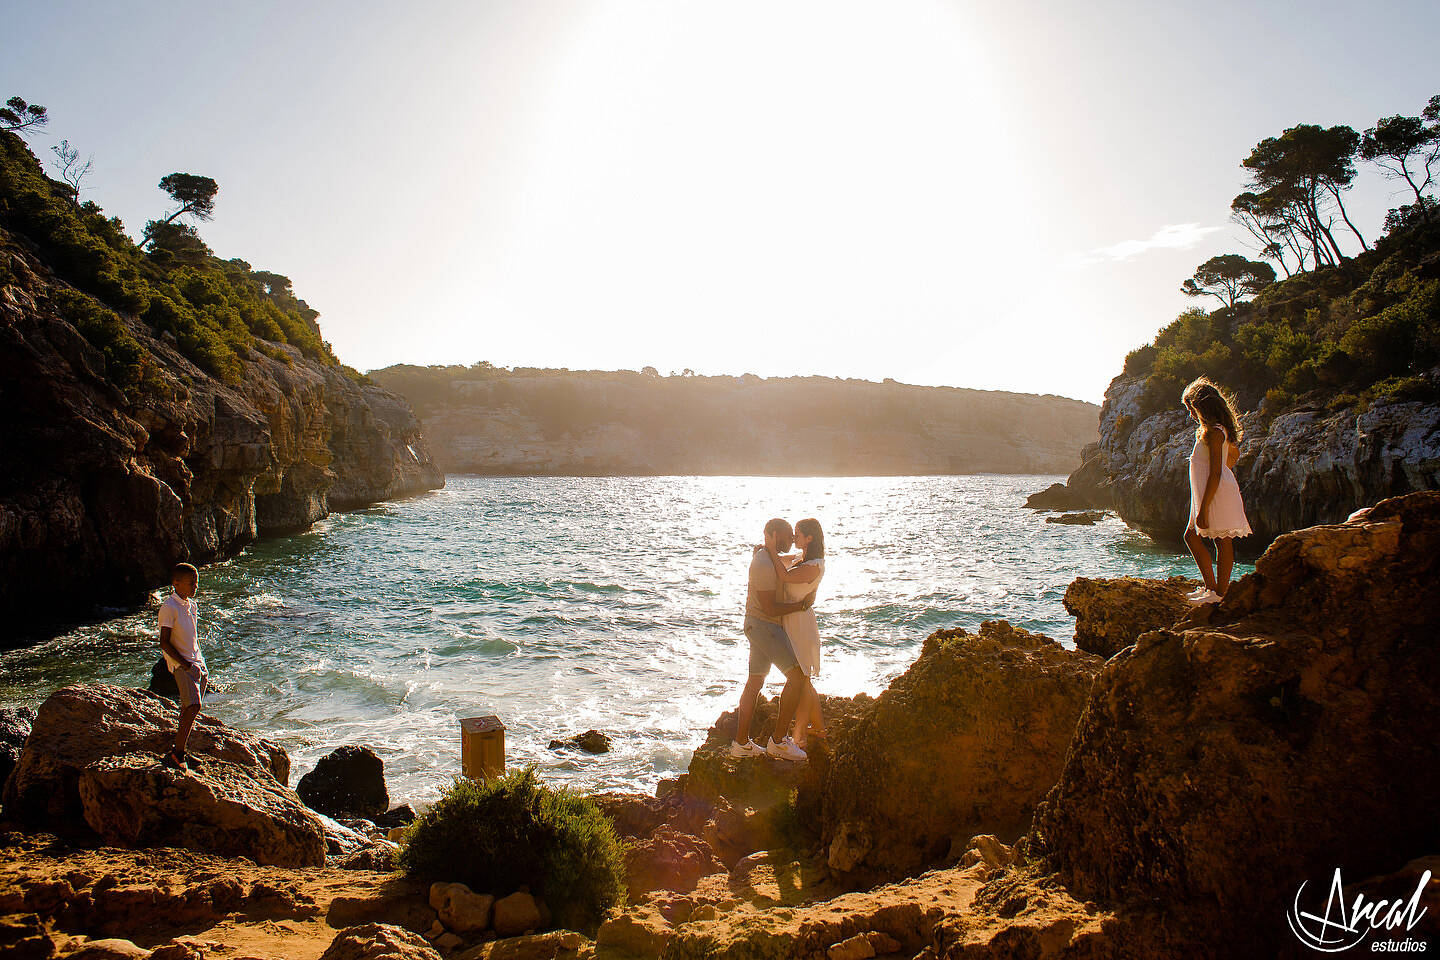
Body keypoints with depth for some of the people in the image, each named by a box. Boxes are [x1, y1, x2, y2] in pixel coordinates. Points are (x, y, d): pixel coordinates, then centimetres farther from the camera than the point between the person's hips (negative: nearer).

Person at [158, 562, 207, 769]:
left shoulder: (192, 605, 12)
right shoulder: (169, 608, -14)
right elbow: (164, 643, -16)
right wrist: (184, 663, -19)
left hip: (196, 663, 8)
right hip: (180, 664, -8)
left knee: (189, 708, 12)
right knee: (193, 707, -17)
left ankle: (179, 751, 24)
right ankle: (177, 754, -12)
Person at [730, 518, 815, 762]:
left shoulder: (763, 557, 13)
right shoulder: (764, 565, -20)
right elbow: (770, 608, -21)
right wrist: (803, 604, -13)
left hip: (759, 626, 11)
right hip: (763, 625, -11)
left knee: (755, 682, 12)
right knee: (797, 676, -13)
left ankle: (741, 742, 17)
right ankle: (779, 741, -9)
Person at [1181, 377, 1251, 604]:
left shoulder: (1213, 433, -17)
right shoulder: (1219, 430, 13)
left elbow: (1215, 474, -22)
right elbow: (1235, 454, 30)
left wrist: (1203, 509, -23)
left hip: (1217, 494, -11)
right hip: (1212, 492, 11)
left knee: (1222, 541, -3)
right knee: (1191, 537, 13)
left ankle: (1219, 593, 2)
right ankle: (1211, 586, 17)